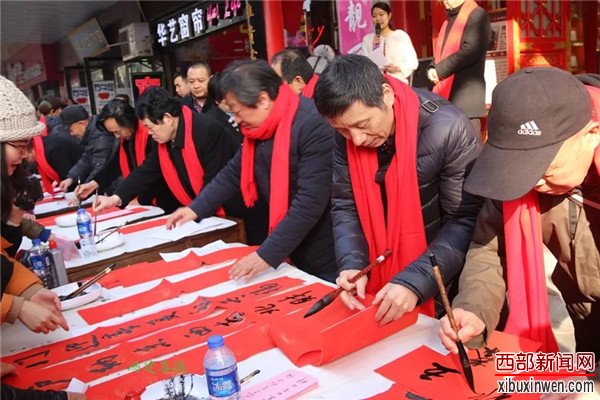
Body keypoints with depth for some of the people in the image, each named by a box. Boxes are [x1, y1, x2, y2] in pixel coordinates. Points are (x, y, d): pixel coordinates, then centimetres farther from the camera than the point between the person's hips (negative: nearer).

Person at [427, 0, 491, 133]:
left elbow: (470, 50, -17)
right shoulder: (450, 20, 22)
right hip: (444, 95, 8)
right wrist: (432, 68, 2)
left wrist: (440, 70, -15)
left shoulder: (477, 15, -4)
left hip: (465, 96, -8)